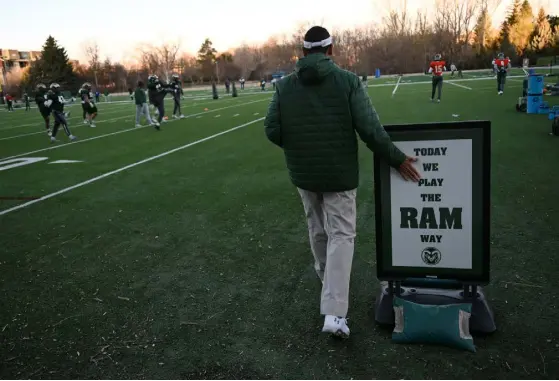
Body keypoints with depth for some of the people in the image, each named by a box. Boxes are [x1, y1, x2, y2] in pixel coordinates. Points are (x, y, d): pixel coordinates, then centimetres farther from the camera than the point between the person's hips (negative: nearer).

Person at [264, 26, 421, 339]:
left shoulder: (285, 85, -1)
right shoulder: (348, 80, -9)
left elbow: (272, 131, -2)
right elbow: (370, 128, -15)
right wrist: (397, 159, -5)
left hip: (304, 174, 3)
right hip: (339, 173, -3)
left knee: (318, 231, 23)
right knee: (341, 235, 2)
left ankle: (327, 278, 44)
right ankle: (334, 313, -5)